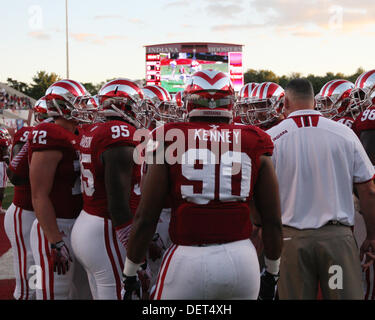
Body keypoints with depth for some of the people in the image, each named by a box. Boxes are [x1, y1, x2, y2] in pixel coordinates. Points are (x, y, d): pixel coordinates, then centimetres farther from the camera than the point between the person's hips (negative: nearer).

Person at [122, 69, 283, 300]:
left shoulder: (170, 142, -1)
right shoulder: (255, 144, 4)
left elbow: (146, 218, -1)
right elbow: (273, 220, 7)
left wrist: (130, 273, 10)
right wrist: (273, 272, 21)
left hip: (188, 259, -2)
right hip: (242, 258, 2)